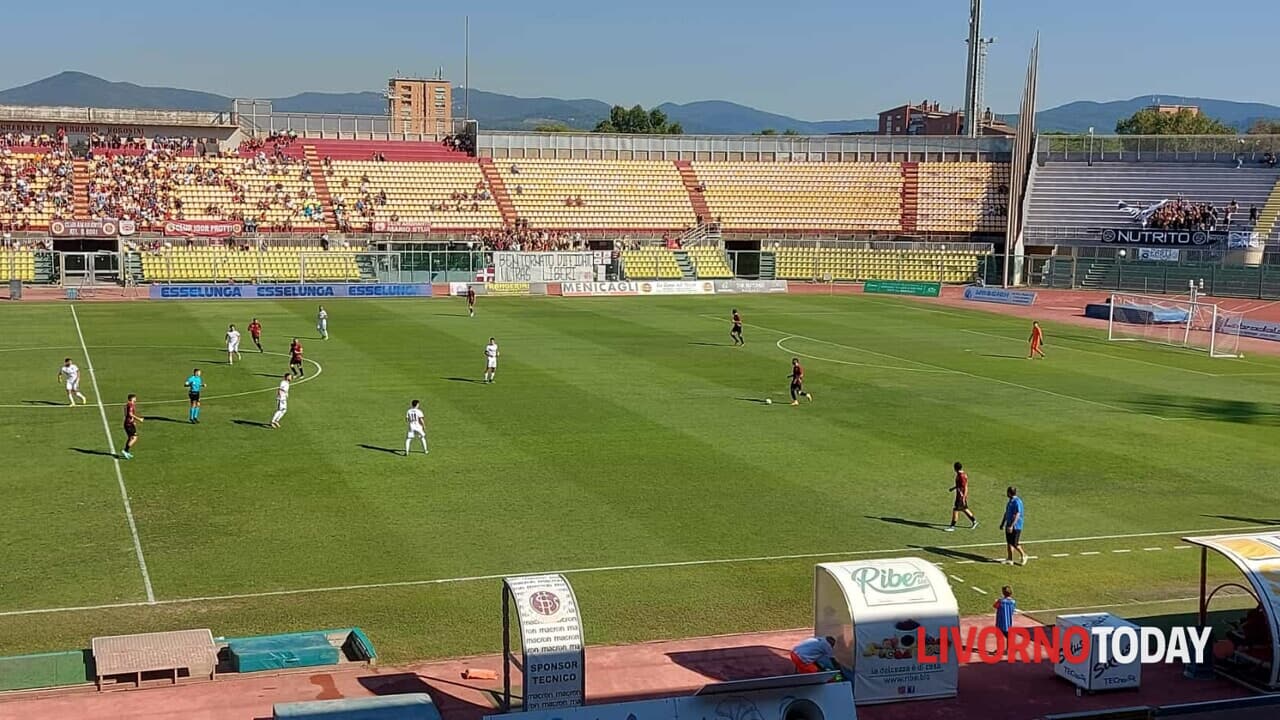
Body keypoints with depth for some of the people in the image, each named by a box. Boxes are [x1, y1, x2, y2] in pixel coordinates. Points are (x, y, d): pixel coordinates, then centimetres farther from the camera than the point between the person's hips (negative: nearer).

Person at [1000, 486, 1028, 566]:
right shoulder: (1010, 501, 11)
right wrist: (1002, 523, 22)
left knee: (1015, 544, -3)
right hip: (1009, 525, 9)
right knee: (1009, 543, 8)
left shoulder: (1017, 502, -19)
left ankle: (1023, 555, 18)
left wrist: (1011, 526, -25)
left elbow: (1017, 515, -22)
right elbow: (1006, 513, 20)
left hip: (1015, 526, -9)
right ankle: (1009, 560, 12)